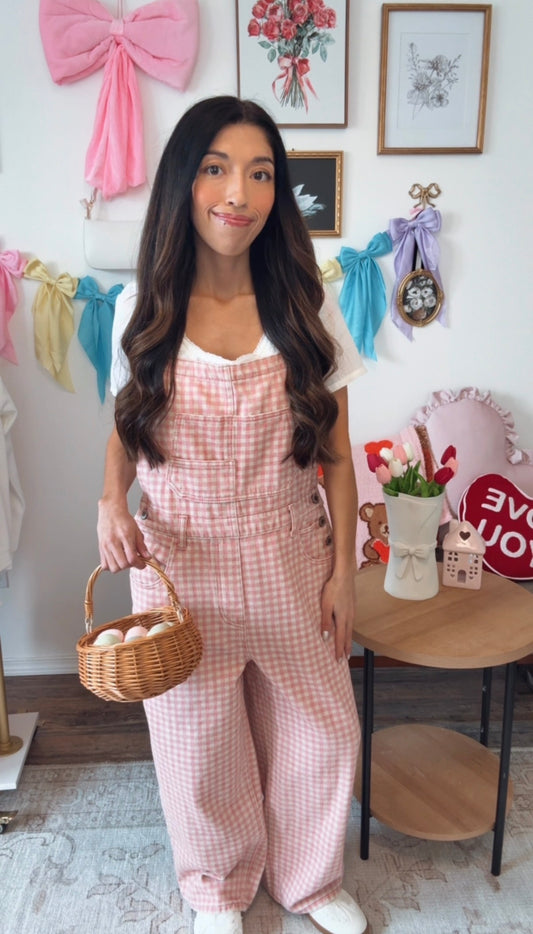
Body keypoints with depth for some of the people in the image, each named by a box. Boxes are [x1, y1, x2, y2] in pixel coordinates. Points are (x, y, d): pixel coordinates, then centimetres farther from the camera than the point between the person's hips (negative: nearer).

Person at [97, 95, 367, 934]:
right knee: (200, 739, 17)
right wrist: (111, 499, -14)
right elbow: (127, 430, 6)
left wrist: (343, 569, -3)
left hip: (291, 558, 1)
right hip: (180, 561, 0)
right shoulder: (142, 307, -6)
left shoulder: (305, 306, -6)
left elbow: (336, 453, -2)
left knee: (318, 730, 16)